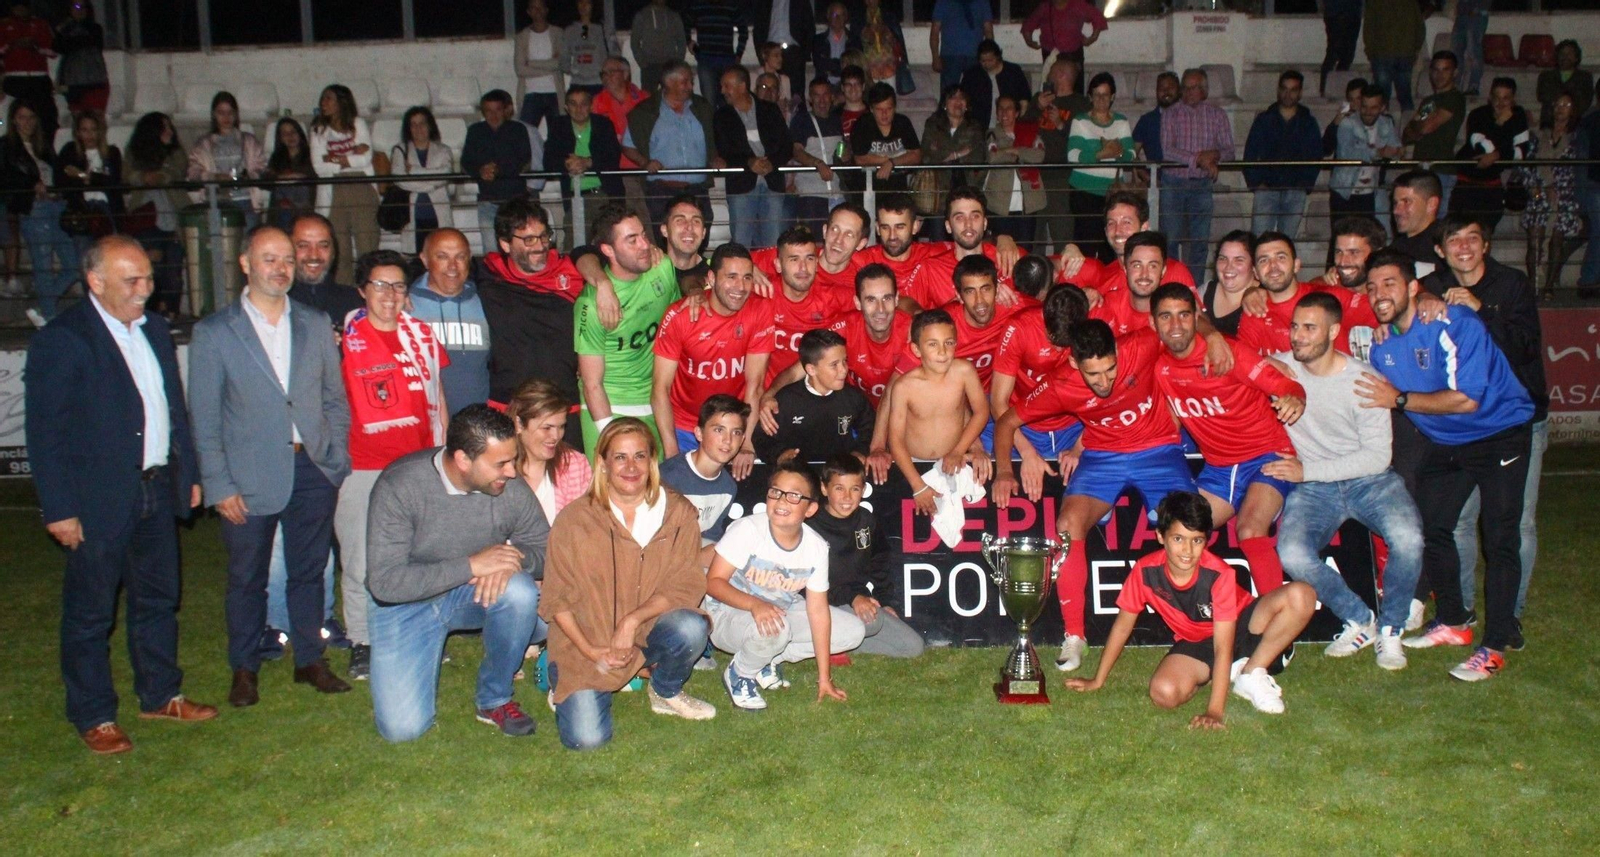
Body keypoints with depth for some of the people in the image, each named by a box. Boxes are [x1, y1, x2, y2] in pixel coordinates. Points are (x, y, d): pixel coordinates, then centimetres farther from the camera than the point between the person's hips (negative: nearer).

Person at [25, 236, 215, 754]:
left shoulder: (155, 329, 8)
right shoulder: (61, 340, -13)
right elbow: (44, 433, -13)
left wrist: (189, 473, 14)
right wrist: (59, 509, -14)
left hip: (159, 491, 7)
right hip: (99, 501, -7)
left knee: (158, 599, 17)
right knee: (89, 613, 7)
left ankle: (160, 695, 32)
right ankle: (93, 717, 21)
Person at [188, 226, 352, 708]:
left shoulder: (315, 325, 8)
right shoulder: (213, 333, -1)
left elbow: (335, 399, 11)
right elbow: (204, 418, -2)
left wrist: (337, 462, 4)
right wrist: (219, 486, -7)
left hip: (311, 471, 3)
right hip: (249, 478, -2)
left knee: (309, 572, 12)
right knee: (247, 579, 9)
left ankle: (309, 660, 26)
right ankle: (244, 669, 25)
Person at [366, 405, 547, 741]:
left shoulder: (511, 488, -19)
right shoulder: (400, 486, -26)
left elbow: (545, 550, -6)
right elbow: (383, 582, -29)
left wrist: (512, 560, -30)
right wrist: (471, 565, -35)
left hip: (473, 596, 2)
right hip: (407, 603, -2)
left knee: (520, 591, -31)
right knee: (402, 727, -12)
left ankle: (494, 699, -6)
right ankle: (429, 657, 22)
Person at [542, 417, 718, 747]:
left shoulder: (678, 513, -4)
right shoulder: (575, 519, -8)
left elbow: (684, 586, -9)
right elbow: (557, 599, -4)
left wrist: (632, 621, -22)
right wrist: (590, 651, -15)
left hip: (648, 633, 2)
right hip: (586, 646, -1)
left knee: (690, 628, -31)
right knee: (586, 738, -19)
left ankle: (666, 693, 3)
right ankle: (564, 687, 17)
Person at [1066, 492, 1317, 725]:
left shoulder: (1219, 574, -29)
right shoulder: (1145, 571, -21)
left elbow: (1223, 646, -31)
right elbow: (1122, 626, -6)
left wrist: (1215, 711, -38)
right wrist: (1098, 681, -1)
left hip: (1242, 625, -1)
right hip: (1196, 643, 1)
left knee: (1300, 596, -29)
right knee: (1164, 693, -31)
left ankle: (1252, 673, -11)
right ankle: (1232, 672, -2)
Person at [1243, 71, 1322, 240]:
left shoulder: (1309, 123, 12)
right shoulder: (1264, 120, 10)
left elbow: (1316, 157, 11)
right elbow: (1250, 154, 6)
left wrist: (1305, 184, -3)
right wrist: (1256, 182, -6)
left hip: (1296, 193, 1)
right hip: (1266, 189, -1)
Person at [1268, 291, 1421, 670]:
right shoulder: (1279, 367, -2)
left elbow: (1378, 455, -12)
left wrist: (1307, 469, -18)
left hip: (1369, 479, -1)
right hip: (1312, 488, 2)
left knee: (1408, 539, -31)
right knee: (1292, 554, -28)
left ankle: (1390, 627, -3)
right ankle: (1359, 621, 0)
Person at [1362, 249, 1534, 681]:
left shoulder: (1454, 323, -25)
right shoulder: (1381, 340, -3)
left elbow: (1466, 399, -30)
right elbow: (1378, 398, 7)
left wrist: (1400, 399, -27)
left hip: (1499, 435, -7)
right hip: (1444, 442, 7)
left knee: (1499, 540, -9)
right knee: (1430, 529, 8)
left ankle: (1494, 646, -2)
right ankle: (1453, 624, 25)